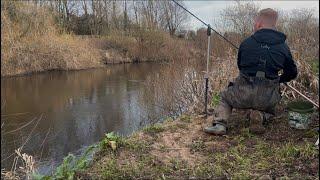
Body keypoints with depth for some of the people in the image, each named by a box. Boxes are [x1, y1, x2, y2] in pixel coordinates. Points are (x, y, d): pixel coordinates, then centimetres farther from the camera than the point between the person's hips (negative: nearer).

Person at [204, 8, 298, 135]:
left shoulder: (246, 43, 1)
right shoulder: (283, 47, 4)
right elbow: (292, 73, 13)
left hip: (243, 94, -2)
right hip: (267, 99, 3)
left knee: (225, 97, 27)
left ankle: (219, 123, 6)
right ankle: (263, 114, 11)